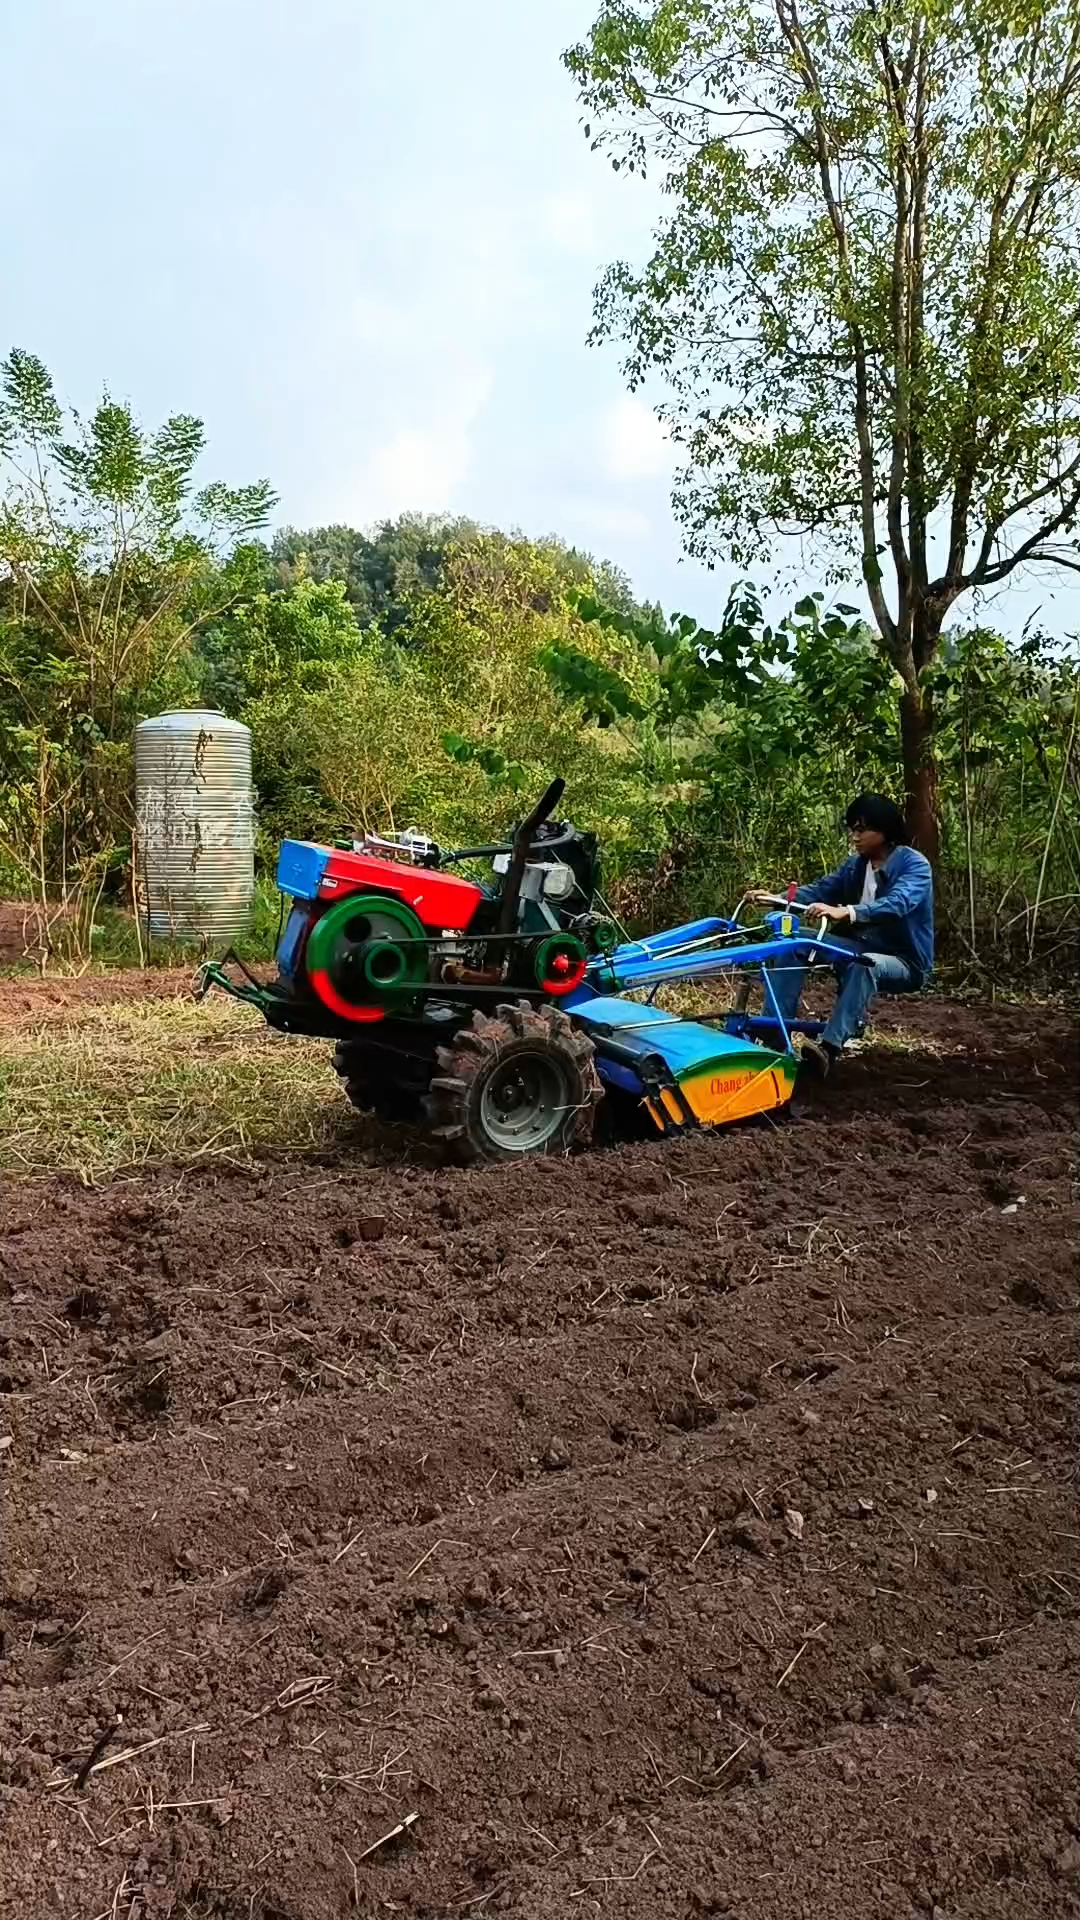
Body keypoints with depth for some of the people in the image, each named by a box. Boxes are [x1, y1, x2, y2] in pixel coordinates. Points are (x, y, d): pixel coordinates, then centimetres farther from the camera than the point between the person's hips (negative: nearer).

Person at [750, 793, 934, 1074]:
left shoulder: (914, 864, -15)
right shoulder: (856, 865, 7)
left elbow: (896, 903, -34)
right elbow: (821, 889, -3)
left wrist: (845, 912, -50)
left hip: (903, 962, -7)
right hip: (862, 947, 7)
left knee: (866, 964, -40)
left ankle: (828, 1048, -50)